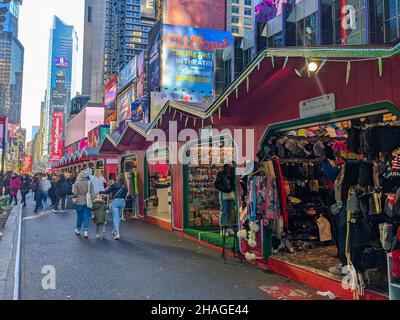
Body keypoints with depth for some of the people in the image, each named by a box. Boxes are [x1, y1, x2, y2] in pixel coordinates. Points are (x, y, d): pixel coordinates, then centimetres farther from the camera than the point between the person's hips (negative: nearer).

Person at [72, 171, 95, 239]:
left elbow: (75, 193, -3)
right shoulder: (89, 183, -2)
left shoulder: (77, 183, -5)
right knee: (86, 216, 3)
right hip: (87, 202, 0)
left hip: (79, 202, 0)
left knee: (79, 216, 15)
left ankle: (78, 229, 29)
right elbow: (92, 193, -3)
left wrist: (73, 187, 12)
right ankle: (85, 231, -3)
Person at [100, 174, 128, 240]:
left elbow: (107, 191, -4)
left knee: (115, 218, -3)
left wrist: (100, 192, 10)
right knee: (119, 217, 19)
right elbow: (125, 195, 8)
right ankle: (115, 231, 33)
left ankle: (117, 233, -12)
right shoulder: (125, 187, 6)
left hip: (115, 201, -5)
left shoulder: (115, 185, -6)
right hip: (122, 201, 5)